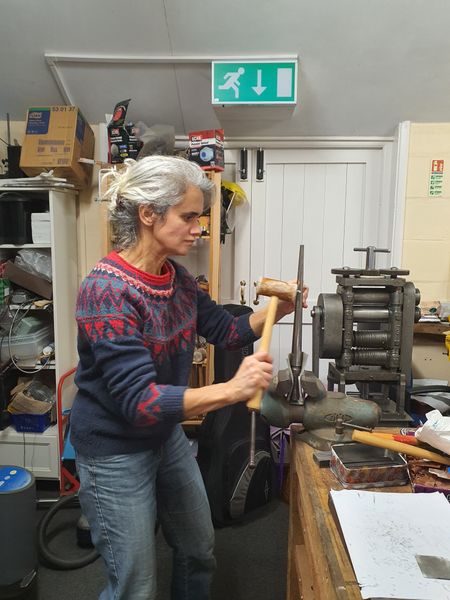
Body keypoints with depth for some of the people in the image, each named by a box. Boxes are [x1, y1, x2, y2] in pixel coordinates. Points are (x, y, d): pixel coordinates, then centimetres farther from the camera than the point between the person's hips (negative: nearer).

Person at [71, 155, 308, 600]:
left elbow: (227, 331, 7)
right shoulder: (107, 290, -27)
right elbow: (139, 400, -33)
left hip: (167, 437, 8)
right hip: (116, 453, -7)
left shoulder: (176, 278, -3)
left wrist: (276, 310, -9)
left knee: (200, 554, 25)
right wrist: (231, 390, -44)